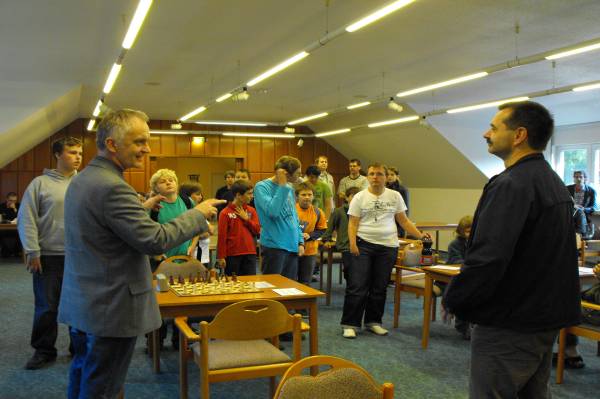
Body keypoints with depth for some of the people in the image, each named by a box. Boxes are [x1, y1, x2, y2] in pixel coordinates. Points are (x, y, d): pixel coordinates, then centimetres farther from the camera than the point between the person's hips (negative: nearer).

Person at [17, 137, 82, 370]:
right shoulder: (40, 183, -2)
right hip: (49, 256, -2)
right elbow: (26, 219, -3)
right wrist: (32, 252, -8)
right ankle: (44, 351, 22)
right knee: (46, 306, 7)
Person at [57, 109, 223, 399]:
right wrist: (198, 214, -13)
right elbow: (155, 241, -24)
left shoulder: (81, 179, 8)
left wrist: (141, 208, 14)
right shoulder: (112, 187, -23)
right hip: (110, 309, -10)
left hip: (80, 304, 10)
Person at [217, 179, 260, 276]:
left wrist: (246, 218, -6)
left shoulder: (251, 211, 8)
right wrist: (221, 257, -9)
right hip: (232, 255, -4)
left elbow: (257, 230, 5)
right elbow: (222, 236, -7)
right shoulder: (225, 213, -6)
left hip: (250, 254, 4)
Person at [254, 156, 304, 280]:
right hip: (274, 246, -7)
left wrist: (300, 241, 11)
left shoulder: (289, 188, 12)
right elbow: (272, 211, -26)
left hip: (292, 246, 7)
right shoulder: (262, 187, -10)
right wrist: (282, 186, -20)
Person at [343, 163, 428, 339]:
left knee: (379, 288, 10)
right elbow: (352, 224, -3)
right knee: (357, 287, -5)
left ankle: (373, 321, 24)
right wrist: (352, 243, -16)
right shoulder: (360, 197, 1)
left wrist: (420, 235, -1)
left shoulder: (395, 196, 7)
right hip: (364, 245, -2)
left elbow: (404, 221, 10)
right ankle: (350, 324, 3)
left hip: (388, 246, 3)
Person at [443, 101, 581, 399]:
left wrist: (453, 299, -14)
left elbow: (487, 258, -30)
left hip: (509, 326, -10)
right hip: (547, 319, 10)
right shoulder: (555, 182, 11)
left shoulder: (510, 185, -22)